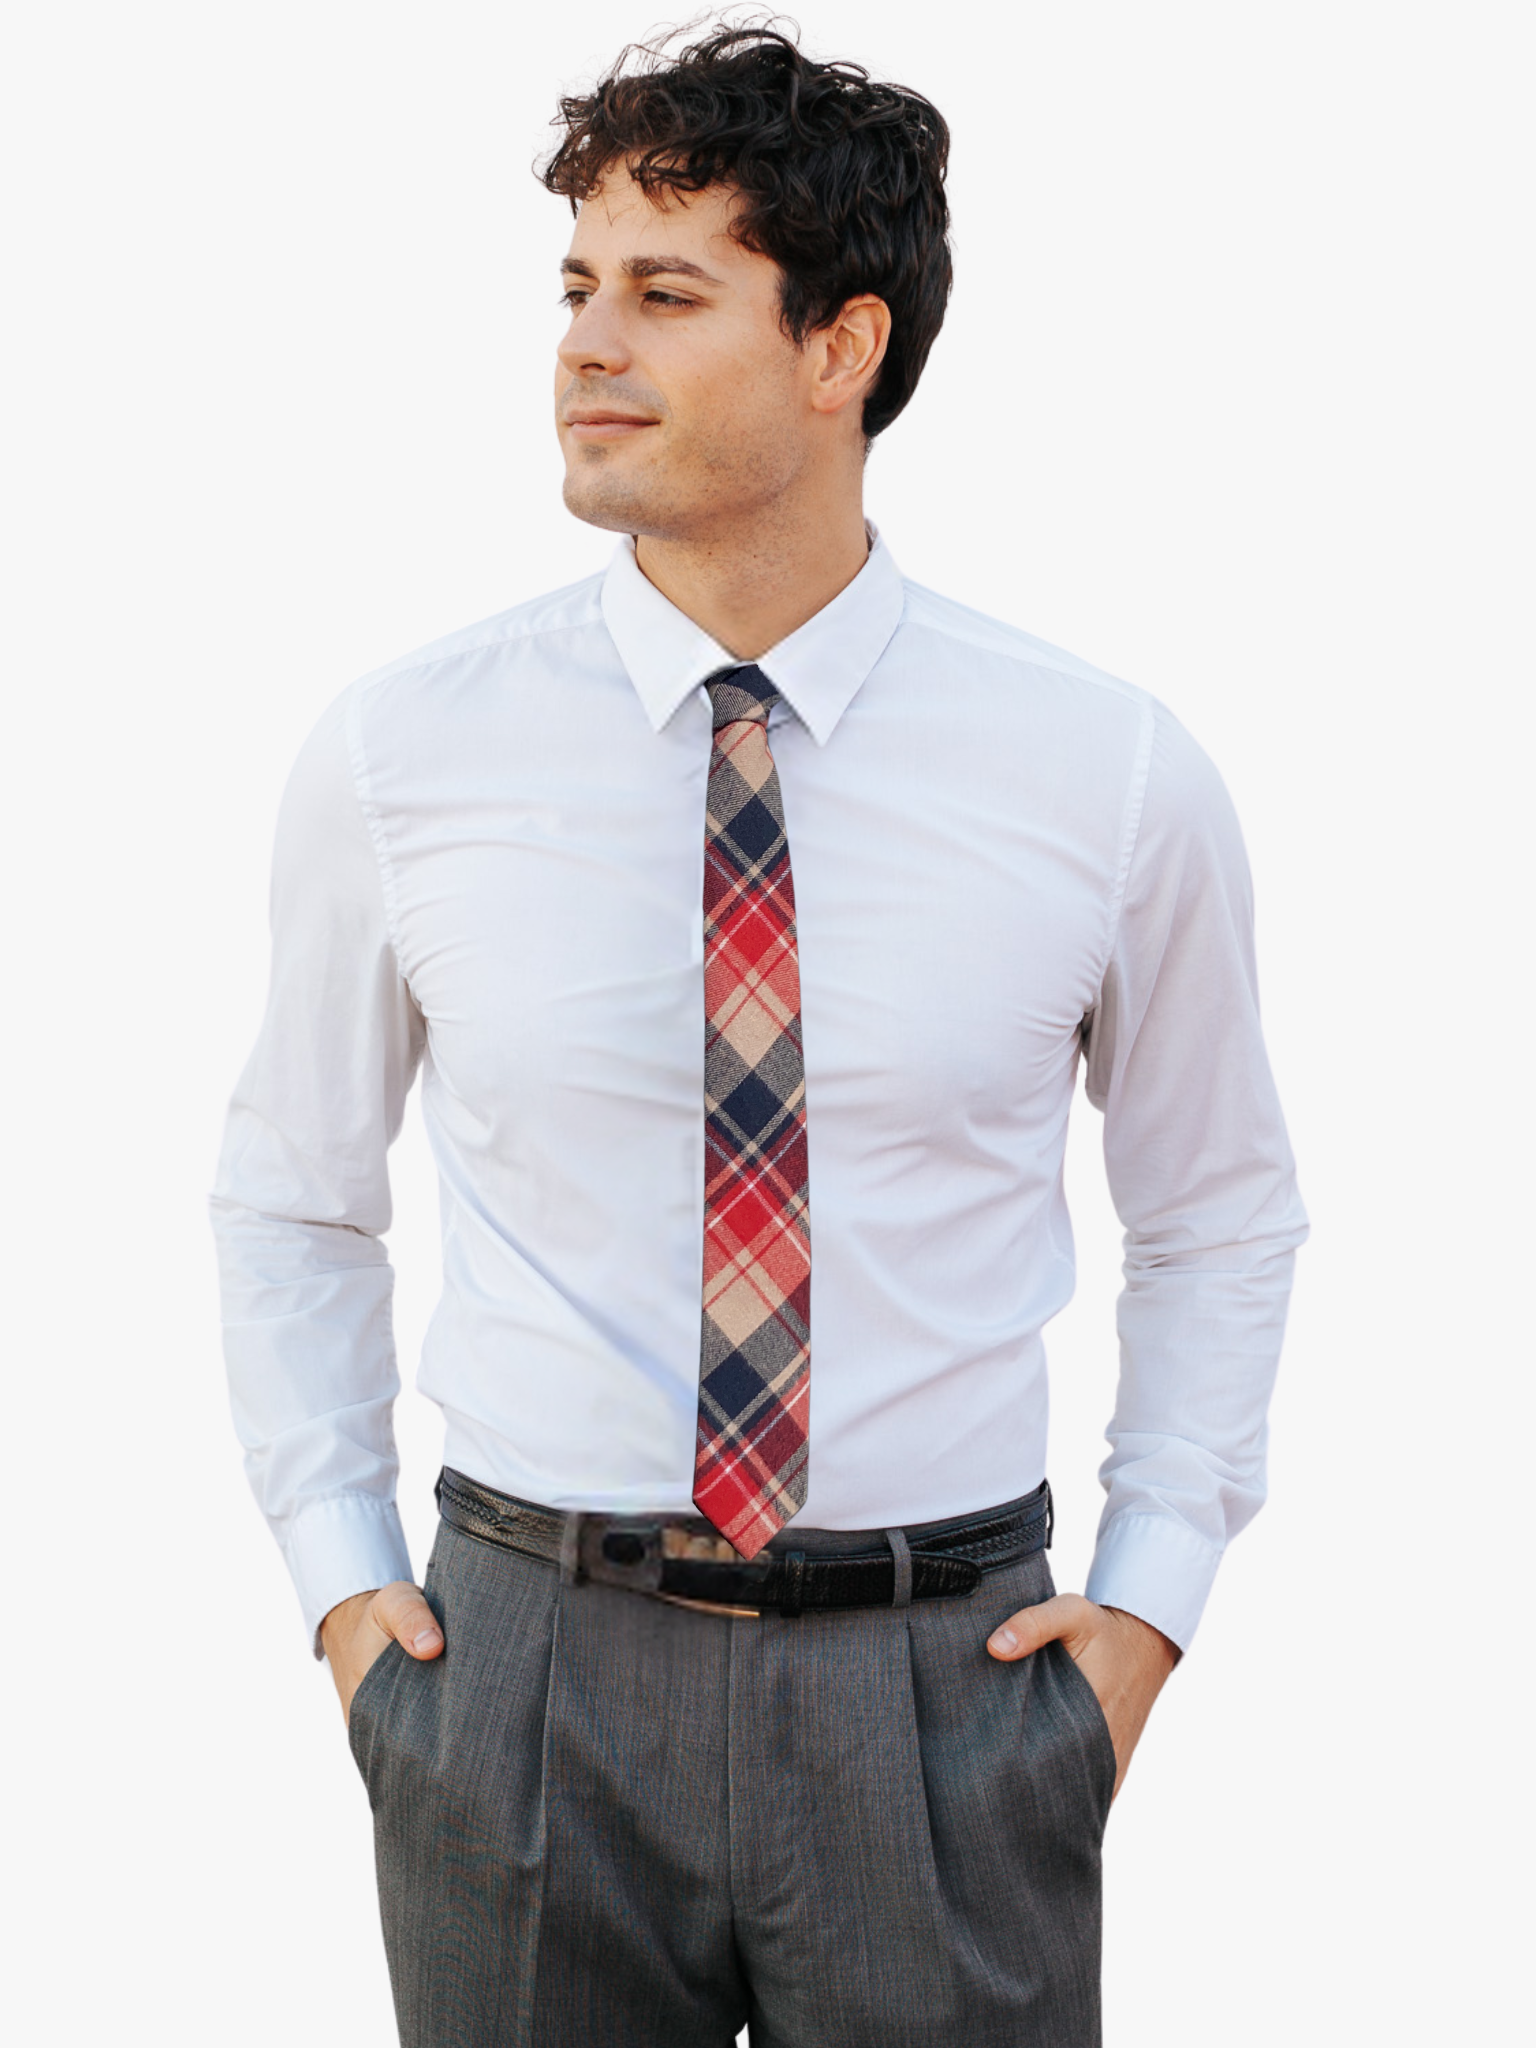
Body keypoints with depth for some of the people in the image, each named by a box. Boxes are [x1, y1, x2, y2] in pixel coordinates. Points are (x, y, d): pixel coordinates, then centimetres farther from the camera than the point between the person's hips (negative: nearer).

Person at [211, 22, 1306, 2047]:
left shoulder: (1113, 773, -5)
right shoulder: (400, 754, -4)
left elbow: (1220, 1209, 8)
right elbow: (294, 1197, 9)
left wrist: (1152, 1596, 0)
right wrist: (339, 1579, 2)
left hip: (944, 1693, 0)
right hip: (527, 1677, 1)